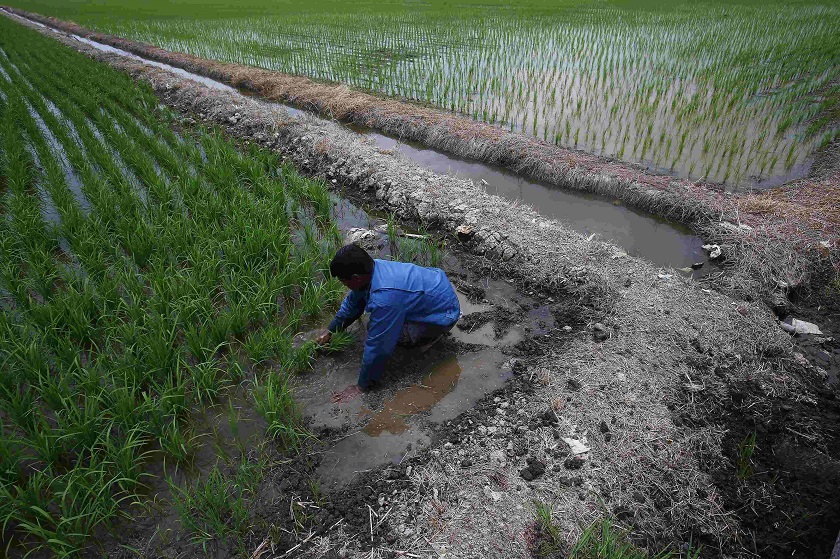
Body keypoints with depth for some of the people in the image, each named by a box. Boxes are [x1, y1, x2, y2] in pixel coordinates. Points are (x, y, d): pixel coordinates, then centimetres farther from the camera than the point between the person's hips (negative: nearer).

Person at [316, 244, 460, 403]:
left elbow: (377, 347, -28)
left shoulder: (384, 298, -36)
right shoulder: (371, 267, -10)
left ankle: (430, 334, 1)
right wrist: (330, 331, 17)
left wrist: (361, 387, -15)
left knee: (381, 333, -20)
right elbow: (353, 302, 9)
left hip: (444, 314, -8)